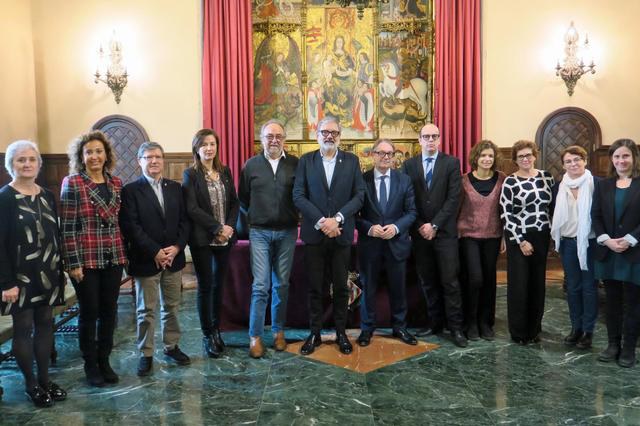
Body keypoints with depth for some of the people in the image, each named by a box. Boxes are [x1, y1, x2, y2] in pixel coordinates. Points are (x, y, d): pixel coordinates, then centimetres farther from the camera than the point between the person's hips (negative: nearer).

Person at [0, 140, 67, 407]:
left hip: (48, 273, 6)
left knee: (45, 324, 11)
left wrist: (61, 270, 10)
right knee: (23, 328, 5)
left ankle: (44, 379, 23)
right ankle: (30, 384, 17)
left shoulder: (47, 196, 8)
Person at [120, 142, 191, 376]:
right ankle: (146, 354, 17)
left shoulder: (175, 188, 8)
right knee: (146, 310, 5)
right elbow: (131, 227, -12)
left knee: (172, 306, 14)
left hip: (173, 258, 4)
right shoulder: (130, 190, -5)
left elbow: (184, 221, 6)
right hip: (146, 260, -4)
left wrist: (176, 247, -9)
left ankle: (171, 346, 29)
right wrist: (155, 252, -16)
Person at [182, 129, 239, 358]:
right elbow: (192, 209, -12)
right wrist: (218, 228, -16)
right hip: (202, 239, -4)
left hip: (225, 238, 4)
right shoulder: (190, 174, -5)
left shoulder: (225, 171, 9)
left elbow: (234, 202, 9)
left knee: (219, 285, 11)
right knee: (205, 286, 3)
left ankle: (216, 329, 25)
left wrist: (229, 227, -7)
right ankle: (207, 335, 16)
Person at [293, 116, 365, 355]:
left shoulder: (351, 161, 5)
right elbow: (298, 196, -4)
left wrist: (337, 219, -14)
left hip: (342, 234, 1)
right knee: (315, 287, 6)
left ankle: (341, 333, 21)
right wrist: (320, 221, -14)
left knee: (341, 286, 8)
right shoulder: (305, 161, 3)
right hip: (314, 234, 0)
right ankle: (314, 333, 18)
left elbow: (359, 195, -2)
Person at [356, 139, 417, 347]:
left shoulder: (404, 180, 3)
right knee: (368, 287, 9)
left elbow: (411, 211, 0)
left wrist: (396, 227, -16)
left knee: (398, 288, 11)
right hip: (369, 243, -1)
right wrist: (369, 228, -18)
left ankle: (399, 327, 28)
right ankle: (367, 328, 25)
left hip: (397, 242, 2)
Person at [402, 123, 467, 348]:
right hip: (420, 232, 2)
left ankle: (456, 327, 5)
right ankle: (435, 323, 17)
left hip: (444, 231, -2)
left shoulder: (451, 163, 1)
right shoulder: (409, 165, 8)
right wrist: (419, 226, -6)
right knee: (428, 282, 8)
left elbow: (453, 198, -6)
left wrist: (434, 225, -12)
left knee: (449, 281, -2)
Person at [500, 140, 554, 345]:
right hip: (519, 238, -4)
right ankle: (518, 332, 13)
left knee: (537, 283, 10)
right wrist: (521, 241, -13)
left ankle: (534, 329, 23)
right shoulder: (510, 182, -8)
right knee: (519, 284, 1)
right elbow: (506, 215, -10)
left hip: (542, 236, 4)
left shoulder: (546, 176, 5)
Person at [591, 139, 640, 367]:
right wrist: (606, 240, -11)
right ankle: (613, 344, 21)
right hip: (608, 252, 3)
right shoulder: (603, 185, 9)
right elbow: (595, 216, 3)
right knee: (612, 300, 11)